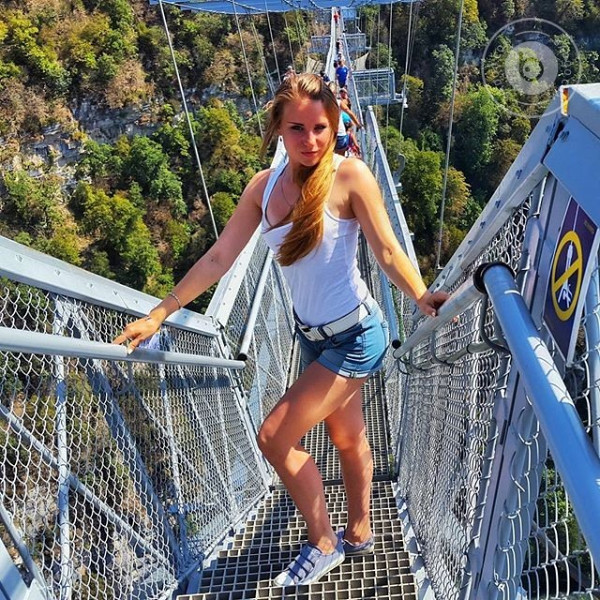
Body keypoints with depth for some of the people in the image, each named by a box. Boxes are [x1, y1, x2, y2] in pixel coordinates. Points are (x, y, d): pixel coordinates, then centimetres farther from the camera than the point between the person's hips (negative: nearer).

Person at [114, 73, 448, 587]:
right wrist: (156, 316, -2)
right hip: (313, 335, 6)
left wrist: (423, 298, -31)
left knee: (275, 437, -5)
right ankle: (359, 533, 45)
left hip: (354, 337, -5)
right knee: (348, 436, 22)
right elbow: (218, 259, -1)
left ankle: (324, 544, 19)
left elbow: (387, 252, -14)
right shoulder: (264, 186, -1)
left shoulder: (350, 175, -16)